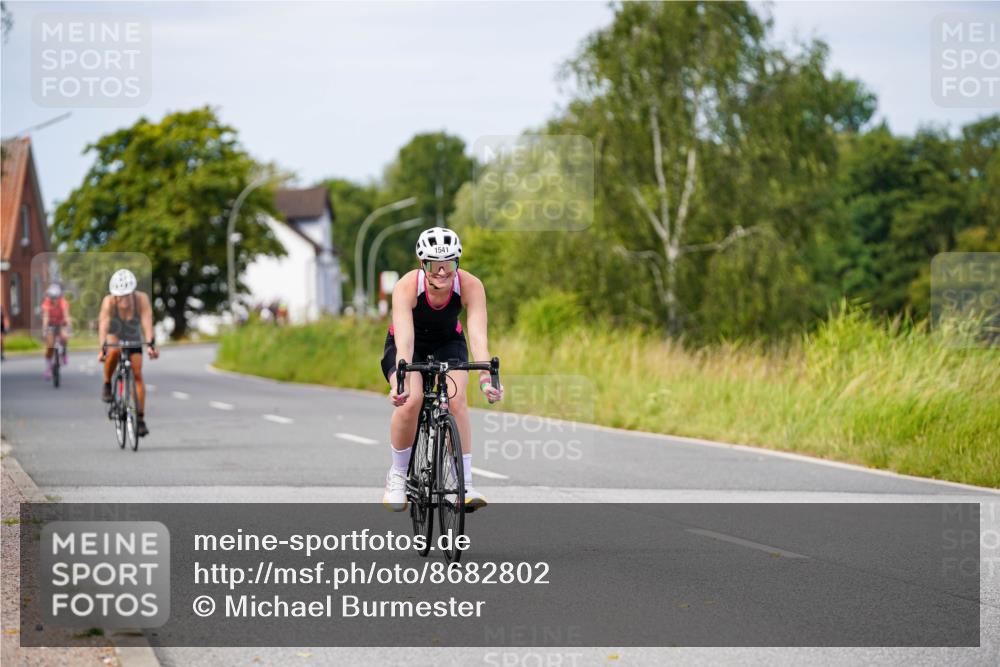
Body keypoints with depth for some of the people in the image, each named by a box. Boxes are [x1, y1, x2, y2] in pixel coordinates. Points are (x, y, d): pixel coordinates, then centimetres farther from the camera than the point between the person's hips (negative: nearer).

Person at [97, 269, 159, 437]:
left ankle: (141, 419, -4)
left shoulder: (141, 299, -31)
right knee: (114, 350, -37)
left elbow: (147, 321, -40)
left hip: (133, 338, 1)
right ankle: (107, 385, -12)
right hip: (114, 335, -1)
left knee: (137, 374, -9)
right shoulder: (109, 302, -33)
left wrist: (150, 344, -54)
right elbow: (104, 325, -41)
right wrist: (102, 348, -54)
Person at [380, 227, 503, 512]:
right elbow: (404, 341, -43)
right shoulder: (407, 286, -34)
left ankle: (465, 485, -20)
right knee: (410, 401, -27)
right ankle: (397, 477, -6)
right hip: (409, 344, -1)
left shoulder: (470, 286, -30)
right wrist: (401, 383, -57)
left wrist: (486, 379, -53)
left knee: (457, 400, -25)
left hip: (448, 342, 1)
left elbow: (478, 336, -38)